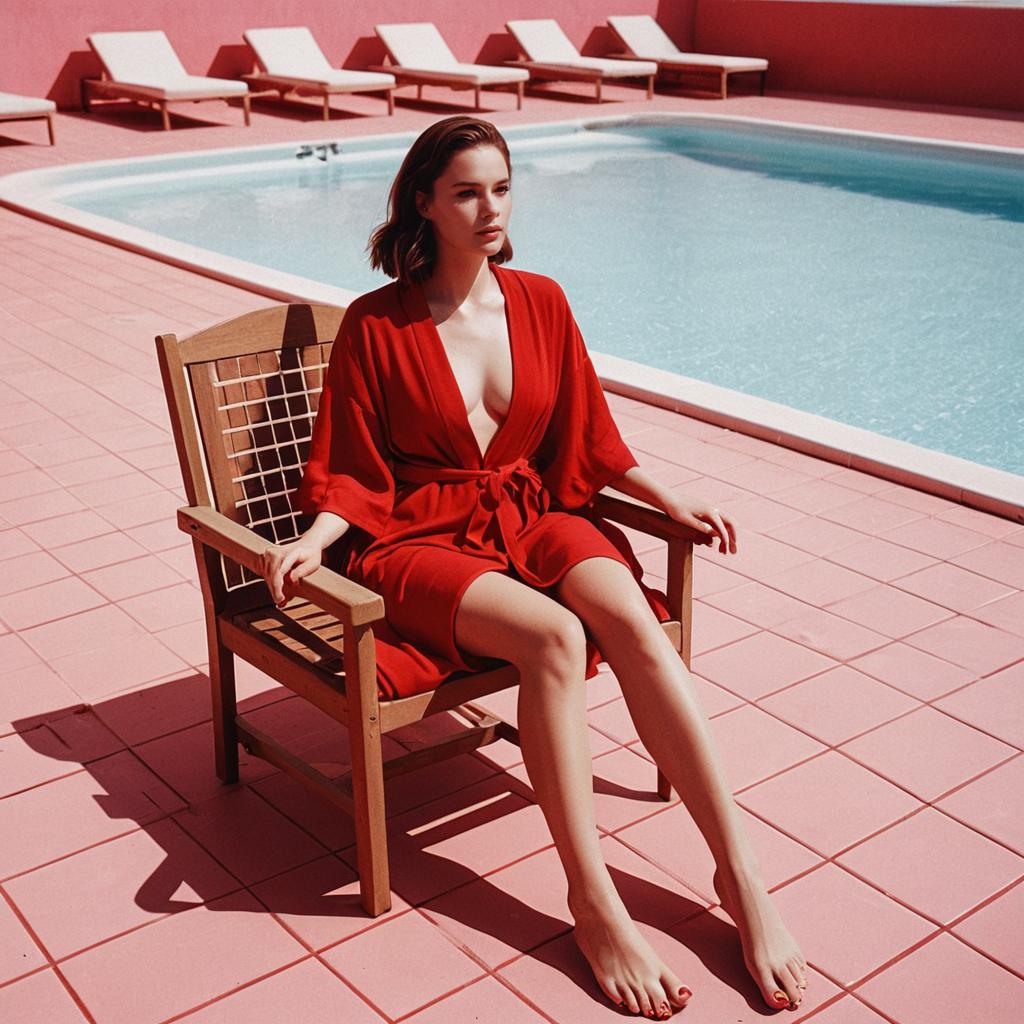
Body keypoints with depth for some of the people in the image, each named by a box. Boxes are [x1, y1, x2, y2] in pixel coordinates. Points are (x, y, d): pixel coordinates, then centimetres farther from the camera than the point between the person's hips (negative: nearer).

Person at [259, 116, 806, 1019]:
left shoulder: (540, 302, 8)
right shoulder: (377, 325, -4)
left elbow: (587, 439, 15)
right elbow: (353, 472, -1)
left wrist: (671, 501, 5)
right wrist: (315, 539, -20)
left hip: (533, 517, 4)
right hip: (420, 540, -3)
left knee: (633, 622, -27)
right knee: (555, 636, -33)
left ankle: (740, 873, -23)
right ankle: (593, 902, -24)